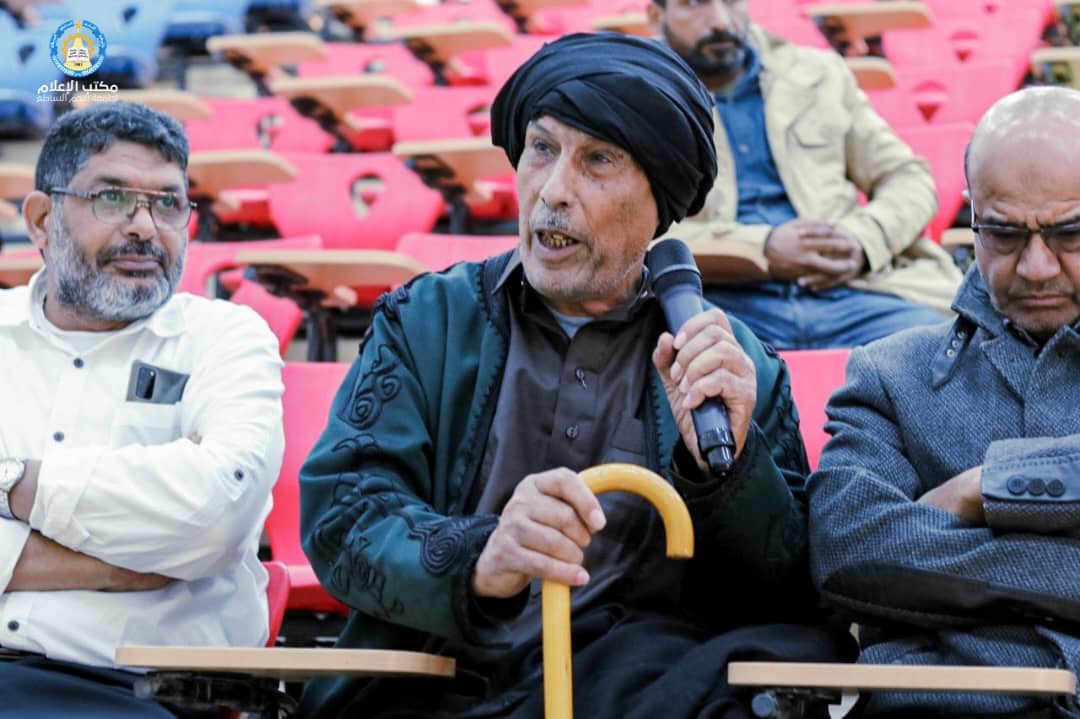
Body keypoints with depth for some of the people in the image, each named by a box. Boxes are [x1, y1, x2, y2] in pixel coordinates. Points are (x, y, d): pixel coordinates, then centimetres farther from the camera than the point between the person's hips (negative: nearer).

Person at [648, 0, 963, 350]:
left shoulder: (820, 74, 23)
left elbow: (909, 178, 21)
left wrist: (864, 240, -2)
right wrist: (763, 251, -14)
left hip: (849, 289, 4)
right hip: (725, 301, -3)